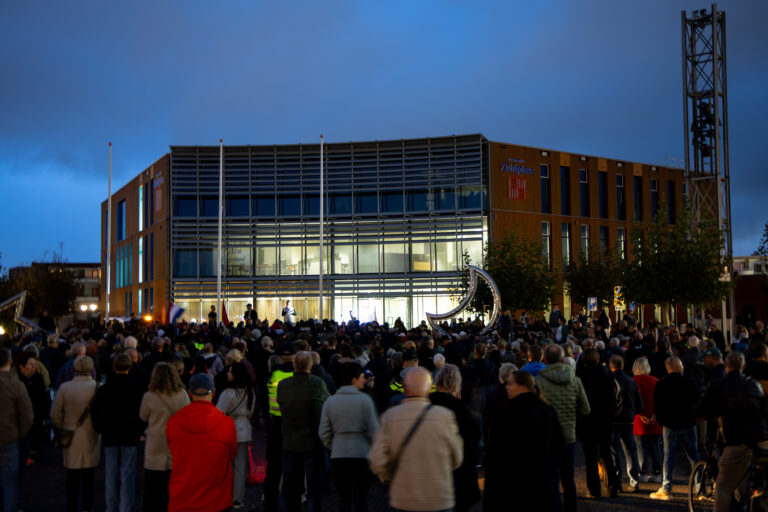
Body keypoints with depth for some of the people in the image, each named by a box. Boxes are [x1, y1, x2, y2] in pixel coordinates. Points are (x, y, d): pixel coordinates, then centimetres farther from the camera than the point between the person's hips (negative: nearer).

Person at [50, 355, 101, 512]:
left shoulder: (65, 387, -9)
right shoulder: (97, 387, -12)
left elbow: (55, 414, -3)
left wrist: (62, 429, 13)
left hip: (71, 436, 0)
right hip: (91, 437, 0)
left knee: (72, 474, 8)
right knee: (88, 474, 10)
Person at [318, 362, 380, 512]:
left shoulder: (330, 401, 3)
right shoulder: (365, 399, -8)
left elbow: (323, 433, 4)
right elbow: (373, 430, -9)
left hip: (338, 456, 3)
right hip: (362, 455, -3)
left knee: (343, 499, 10)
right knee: (361, 499, 6)